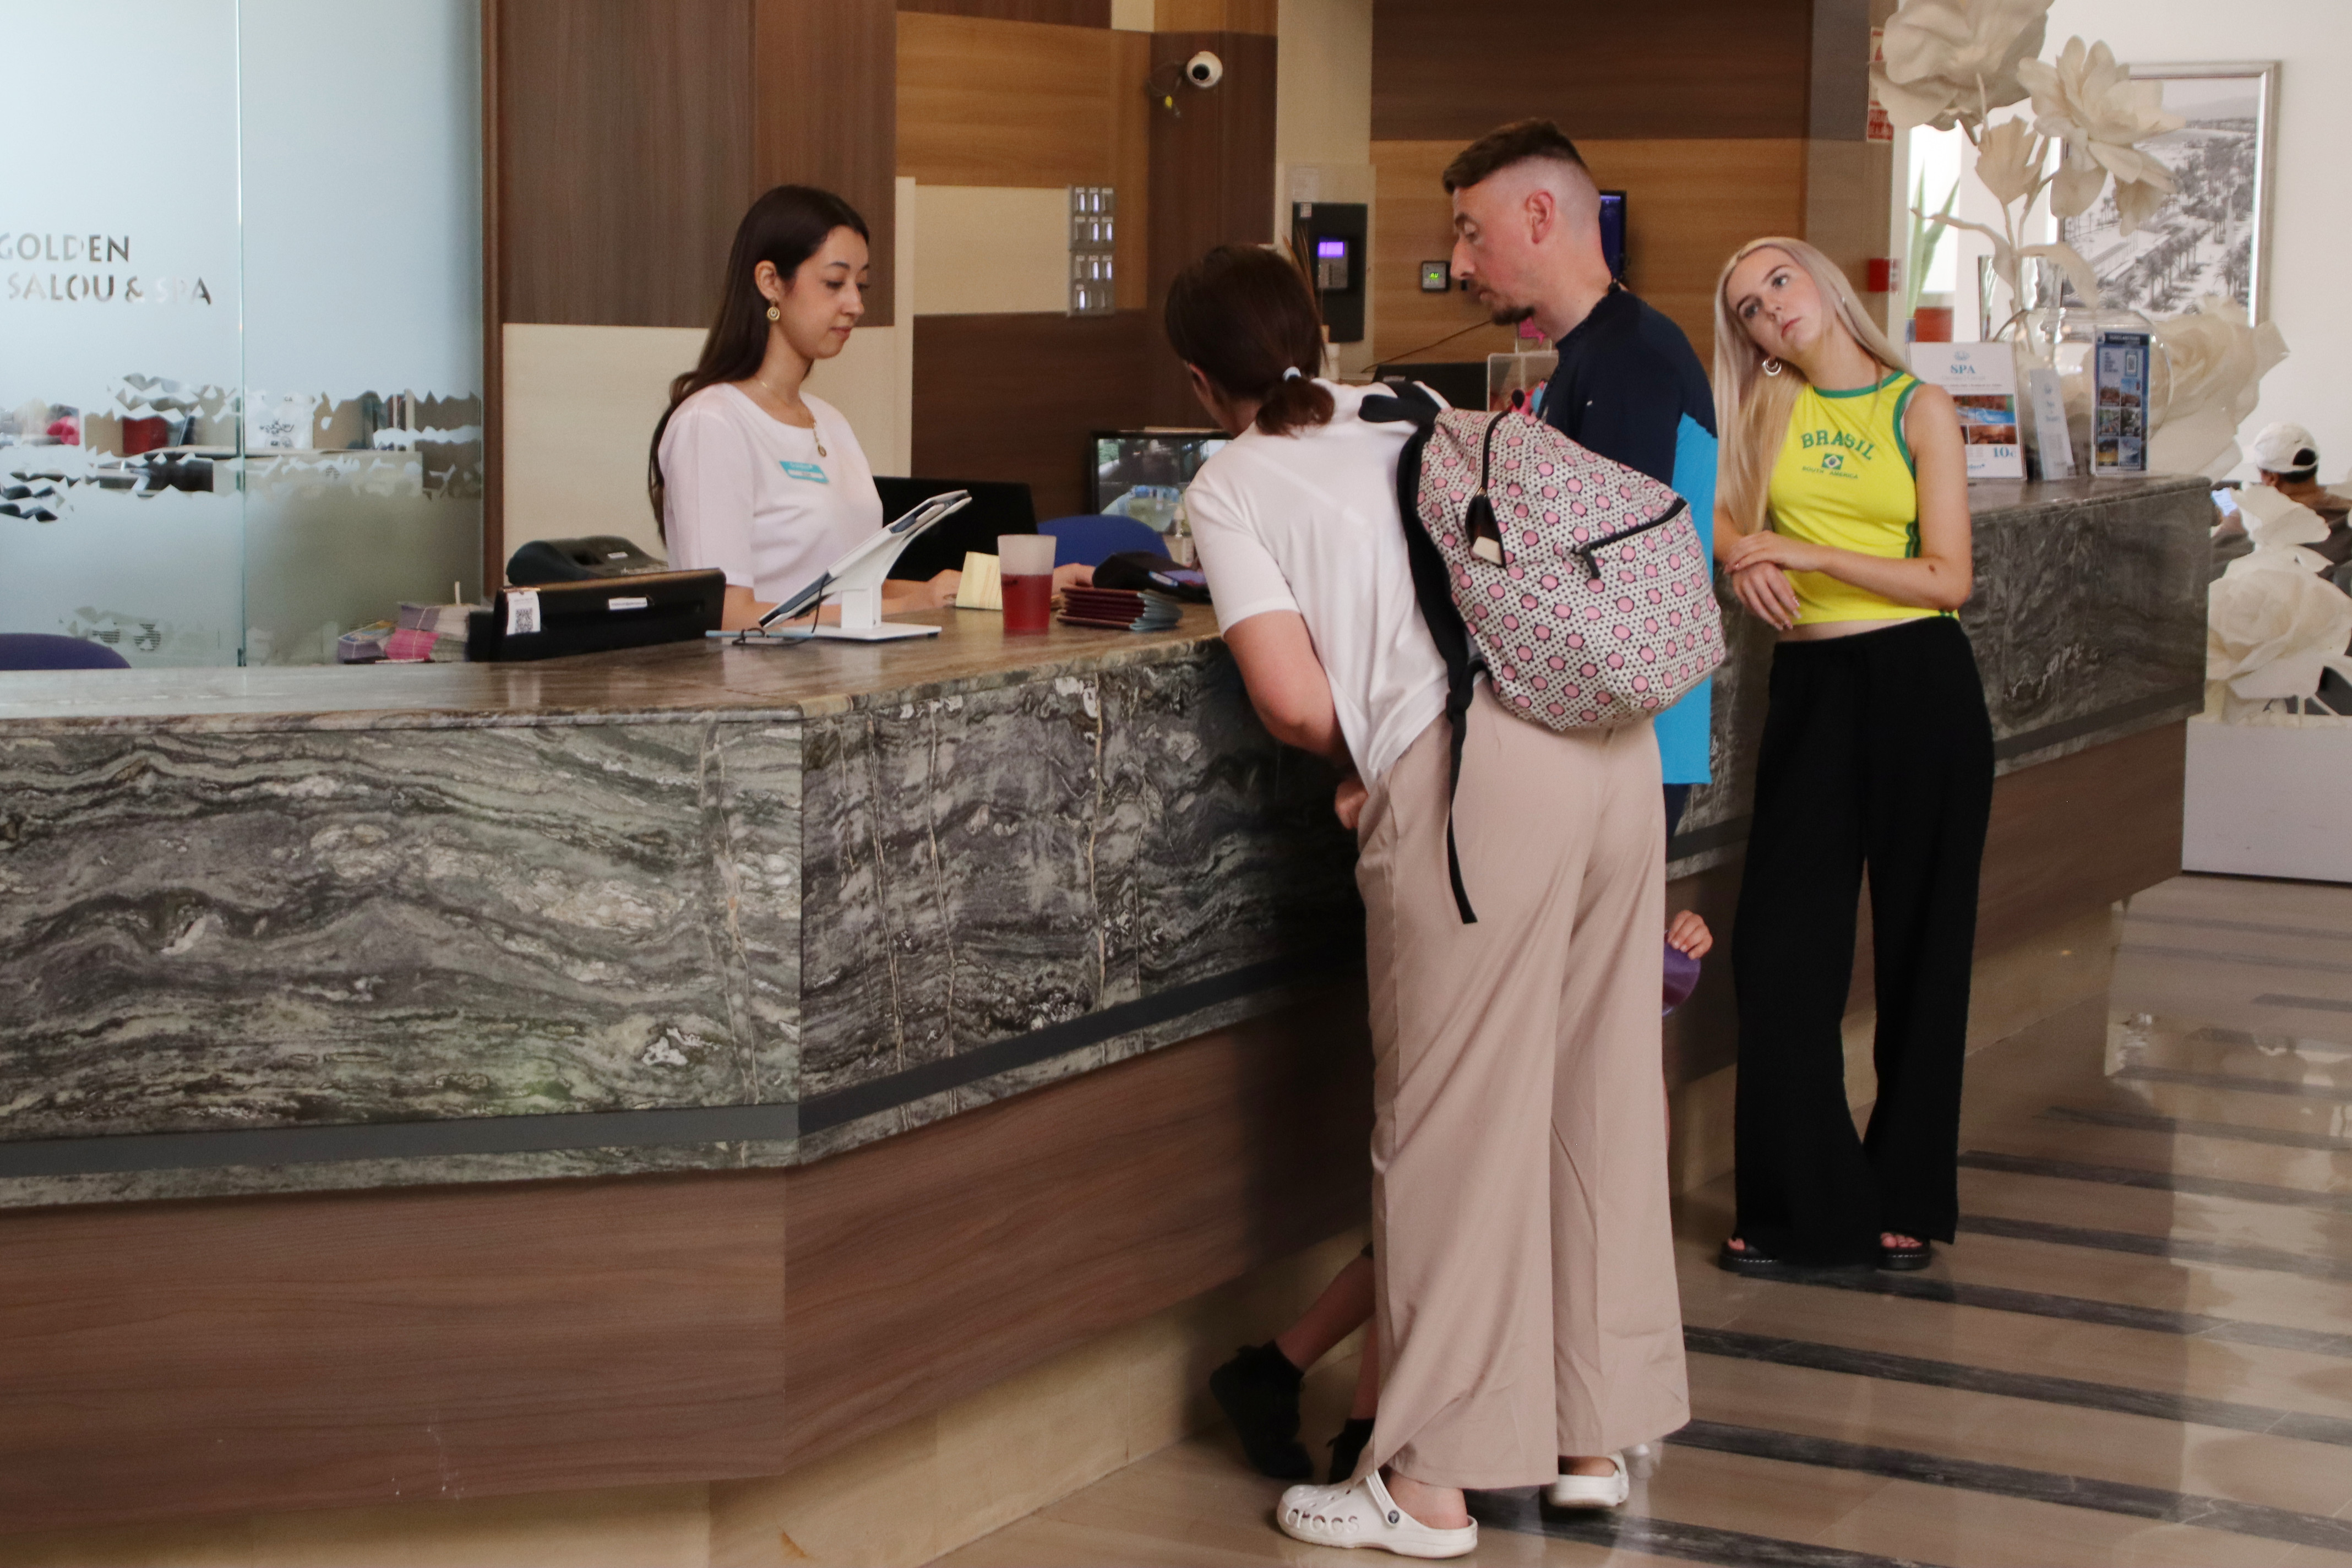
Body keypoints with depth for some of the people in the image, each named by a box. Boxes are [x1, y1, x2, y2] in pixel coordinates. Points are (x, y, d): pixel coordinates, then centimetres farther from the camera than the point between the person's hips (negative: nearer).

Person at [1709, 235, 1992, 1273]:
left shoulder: (1921, 410, 0)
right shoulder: (1769, 405, 8)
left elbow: (1948, 578, -7)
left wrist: (1806, 553, -14)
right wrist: (1744, 561, -17)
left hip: (1922, 683, -2)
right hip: (1811, 689, 2)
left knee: (1921, 947, 5)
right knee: (1781, 946, -3)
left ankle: (1907, 1198, 17)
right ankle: (1801, 1203, 8)